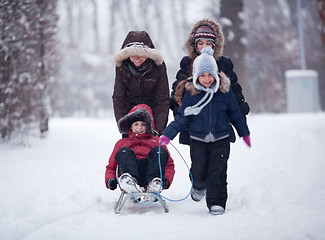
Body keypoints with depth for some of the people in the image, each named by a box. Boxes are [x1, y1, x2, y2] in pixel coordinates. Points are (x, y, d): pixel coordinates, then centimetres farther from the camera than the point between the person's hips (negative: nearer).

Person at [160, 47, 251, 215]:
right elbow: (182, 117, 1)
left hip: (220, 140, 0)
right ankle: (199, 186, 36)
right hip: (198, 140, 0)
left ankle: (216, 203, 3)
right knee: (199, 171, 2)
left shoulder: (225, 91, -3)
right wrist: (168, 134, -8)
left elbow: (235, 114, 10)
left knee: (217, 172, -6)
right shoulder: (191, 93, -4)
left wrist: (244, 133, 18)